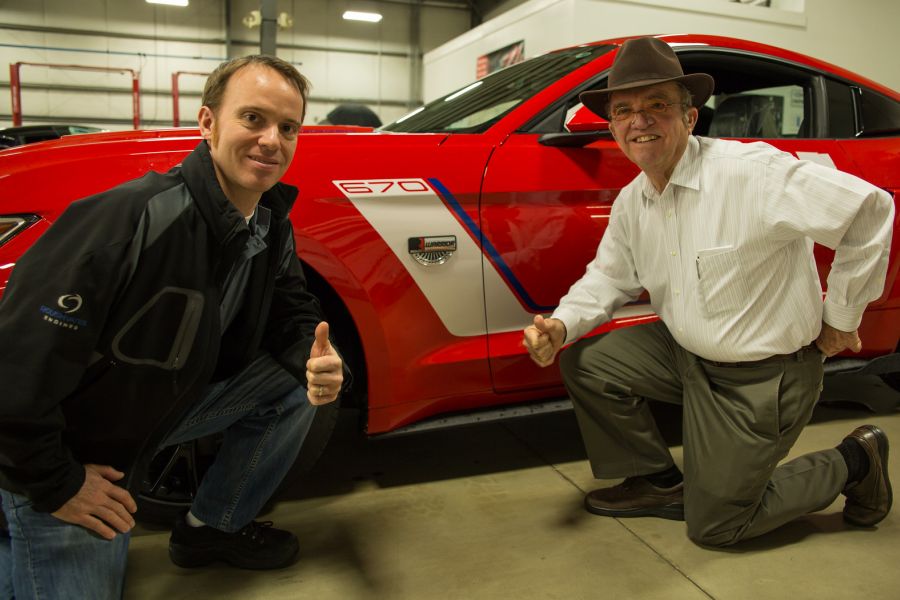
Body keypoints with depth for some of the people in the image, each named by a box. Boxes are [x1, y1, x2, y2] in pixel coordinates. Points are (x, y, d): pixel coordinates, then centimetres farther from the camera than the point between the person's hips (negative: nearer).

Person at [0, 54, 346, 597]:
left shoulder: (273, 229, -7)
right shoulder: (134, 220, -32)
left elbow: (292, 313, 4)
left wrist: (317, 359, -20)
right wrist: (52, 485, -19)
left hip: (166, 407, 6)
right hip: (67, 455, -6)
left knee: (301, 381, -6)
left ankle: (215, 526, 12)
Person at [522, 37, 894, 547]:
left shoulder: (750, 172, -26)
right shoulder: (631, 203, -2)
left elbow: (869, 209, -24)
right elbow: (609, 276, 9)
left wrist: (840, 318, -15)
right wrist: (561, 324, -12)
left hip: (764, 378, -7)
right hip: (687, 353, 7)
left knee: (713, 527, 3)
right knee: (584, 365, -4)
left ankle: (852, 462, 24)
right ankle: (660, 483, 16)